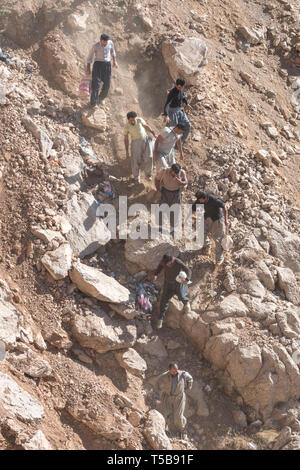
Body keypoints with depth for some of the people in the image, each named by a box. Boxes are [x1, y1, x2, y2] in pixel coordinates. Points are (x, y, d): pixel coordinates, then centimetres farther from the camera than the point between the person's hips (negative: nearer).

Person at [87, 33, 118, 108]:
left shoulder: (110, 43, -4)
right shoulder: (95, 46, -11)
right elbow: (90, 57, -2)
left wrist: (114, 61, 13)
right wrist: (88, 68, -2)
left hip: (107, 64, 4)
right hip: (98, 64, -4)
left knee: (107, 84, 7)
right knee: (96, 83, -11)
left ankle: (101, 98, 35)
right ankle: (94, 103, -9)